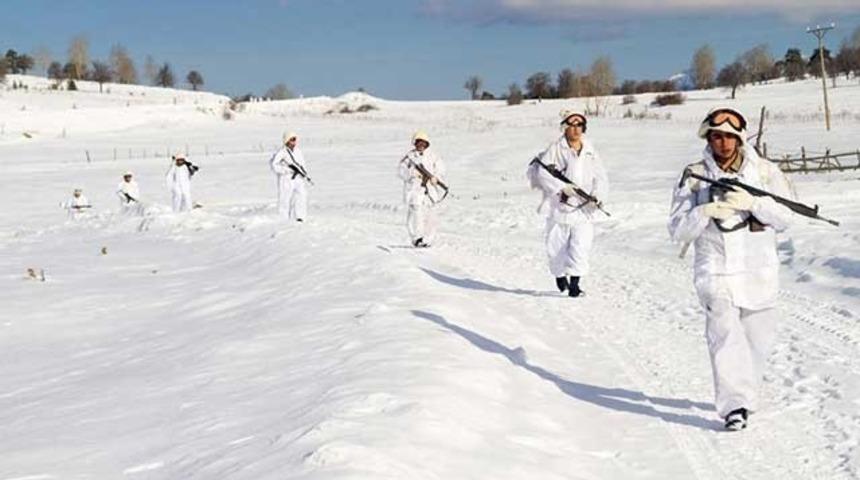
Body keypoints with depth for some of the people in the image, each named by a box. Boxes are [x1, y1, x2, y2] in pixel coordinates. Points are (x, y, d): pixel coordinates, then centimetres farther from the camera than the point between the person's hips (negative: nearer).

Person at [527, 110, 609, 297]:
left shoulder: (591, 152, 9)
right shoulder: (555, 149, -3)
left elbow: (601, 178, 11)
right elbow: (541, 171, -11)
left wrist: (598, 195, -8)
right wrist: (561, 187, -20)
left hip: (584, 209, 2)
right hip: (560, 207, -2)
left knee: (581, 247, -10)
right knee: (556, 247, 8)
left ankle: (574, 285, -5)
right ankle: (560, 275, 35)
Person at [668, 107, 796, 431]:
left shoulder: (764, 171, 4)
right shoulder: (694, 176, 3)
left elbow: (785, 216, -4)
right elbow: (678, 229, -1)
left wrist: (751, 202, -21)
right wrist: (706, 212, -20)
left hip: (758, 270, 2)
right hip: (716, 270, -2)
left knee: (759, 338, 12)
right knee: (724, 334, -18)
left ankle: (745, 394, 34)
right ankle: (734, 405, -20)